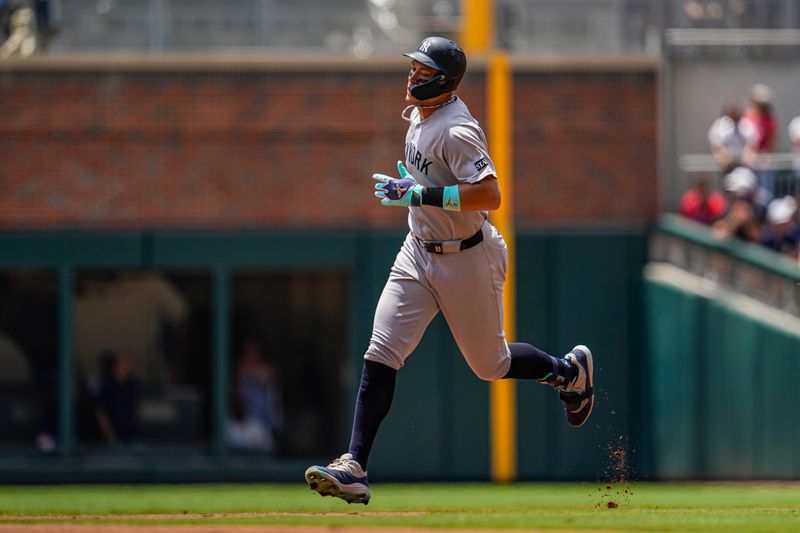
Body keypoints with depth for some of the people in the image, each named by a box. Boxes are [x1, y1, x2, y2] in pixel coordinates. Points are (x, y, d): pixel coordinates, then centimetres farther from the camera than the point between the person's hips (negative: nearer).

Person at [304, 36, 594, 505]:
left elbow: (490, 194, -34)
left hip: (467, 261, -8)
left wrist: (420, 194, -35)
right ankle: (355, 469, -11)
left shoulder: (456, 131, -25)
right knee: (380, 357, -6)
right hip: (419, 255, 8)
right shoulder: (420, 115, 4)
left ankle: (570, 371, 39)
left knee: (490, 364, 9)